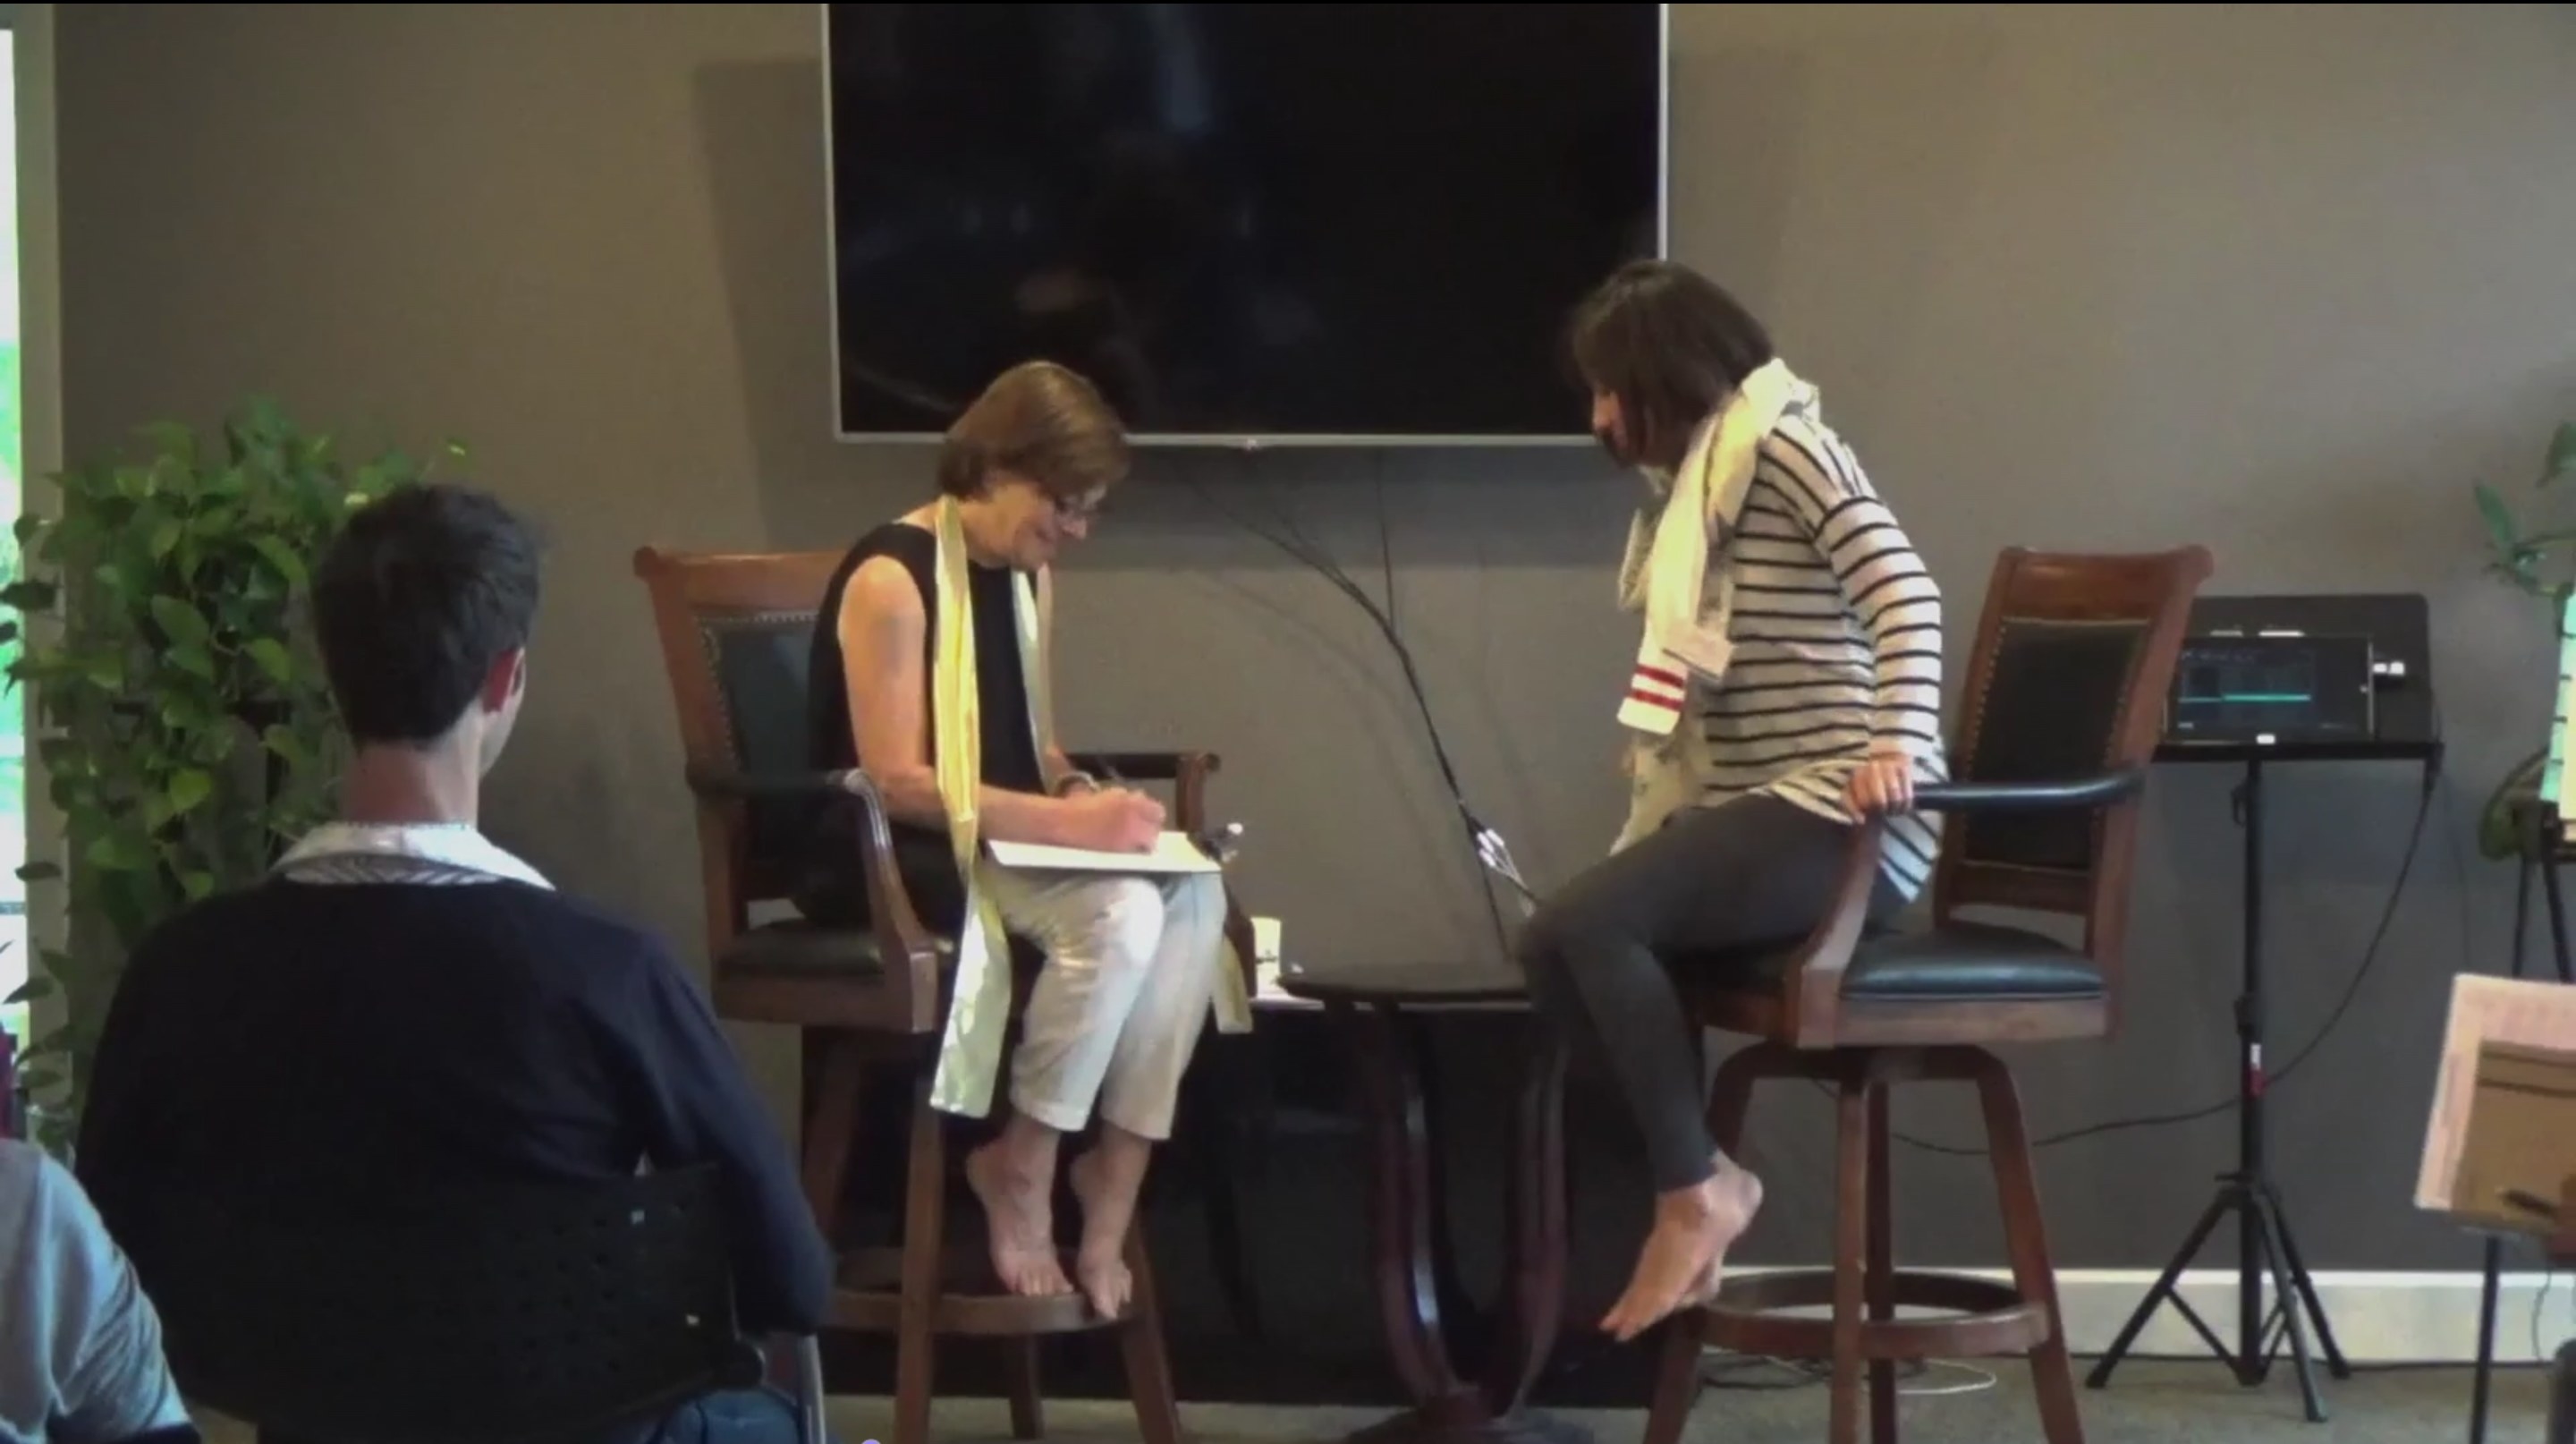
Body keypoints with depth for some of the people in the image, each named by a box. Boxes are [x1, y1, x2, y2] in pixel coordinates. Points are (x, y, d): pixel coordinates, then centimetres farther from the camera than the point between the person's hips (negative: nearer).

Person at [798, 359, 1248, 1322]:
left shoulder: (1026, 577, 12)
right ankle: (1021, 1170, -15)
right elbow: (896, 781, -20)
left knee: (1192, 896, -21)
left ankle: (1116, 1176, -18)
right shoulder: (891, 578, -15)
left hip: (1002, 846, 8)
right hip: (896, 860, -8)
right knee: (1118, 911, -32)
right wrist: (1069, 823, -26)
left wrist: (1083, 795, -3)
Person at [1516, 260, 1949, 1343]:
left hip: (1836, 820, -9)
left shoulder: (1782, 444, -6)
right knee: (1556, 946, -8)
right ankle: (1699, 1174, -5)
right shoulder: (1700, 477, 24)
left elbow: (1902, 589, -19)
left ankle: (1693, 1196, -13)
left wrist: (1901, 743, -32)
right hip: (1760, 814, 9)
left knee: (1583, 924, -24)